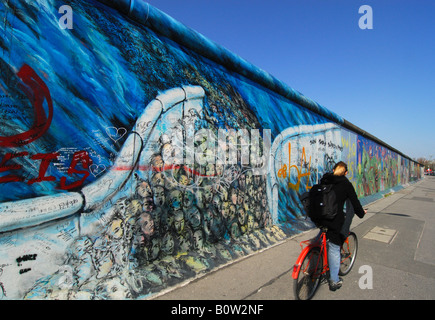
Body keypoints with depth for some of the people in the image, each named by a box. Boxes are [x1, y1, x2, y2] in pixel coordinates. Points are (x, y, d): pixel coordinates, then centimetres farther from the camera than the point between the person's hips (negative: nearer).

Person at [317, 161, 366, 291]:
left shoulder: (323, 180, 6)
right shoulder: (345, 183, -6)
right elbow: (355, 202, 1)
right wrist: (362, 213, 21)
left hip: (319, 219, 4)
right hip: (334, 221, -4)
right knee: (334, 249, 7)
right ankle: (334, 281, 21)